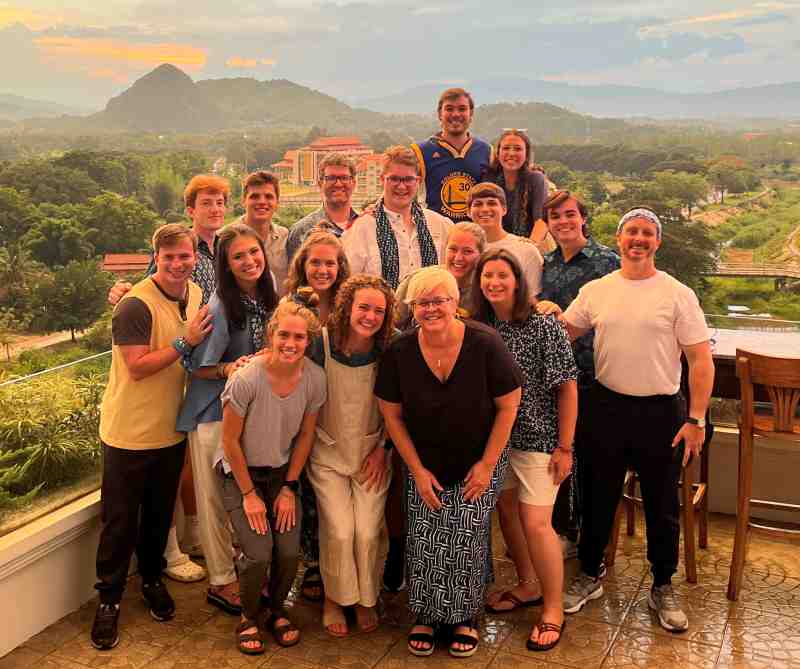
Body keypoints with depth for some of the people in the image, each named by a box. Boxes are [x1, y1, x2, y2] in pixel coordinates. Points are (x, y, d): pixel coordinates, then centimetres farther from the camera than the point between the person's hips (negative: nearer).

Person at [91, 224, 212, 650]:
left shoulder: (196, 295, 3)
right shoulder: (136, 305, -20)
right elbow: (137, 367, -23)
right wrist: (185, 342, -26)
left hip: (171, 430, 6)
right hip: (130, 432, -6)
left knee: (160, 514, 19)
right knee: (120, 520, 6)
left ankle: (152, 579, 39)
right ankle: (108, 599, 21)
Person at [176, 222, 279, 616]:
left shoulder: (267, 300, 2)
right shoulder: (219, 307, -18)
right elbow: (197, 366, -14)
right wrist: (228, 369, -28)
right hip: (213, 413, -6)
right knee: (216, 499, 5)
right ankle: (221, 582, 21)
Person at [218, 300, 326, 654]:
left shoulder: (315, 378, -15)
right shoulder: (246, 379, -27)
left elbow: (305, 435, -1)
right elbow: (230, 441, -16)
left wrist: (289, 487, -1)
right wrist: (249, 493, -11)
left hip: (282, 471, 3)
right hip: (240, 472, -3)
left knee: (289, 552, -7)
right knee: (258, 554, -14)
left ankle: (277, 612, 25)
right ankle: (249, 618, 17)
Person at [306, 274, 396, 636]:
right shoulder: (321, 343, -15)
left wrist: (383, 450, -1)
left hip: (371, 454, 1)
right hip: (328, 454, -1)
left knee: (368, 532, -5)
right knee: (339, 531, -8)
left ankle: (366, 599, 23)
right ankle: (333, 600, 20)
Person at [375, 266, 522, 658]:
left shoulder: (485, 344, -20)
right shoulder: (399, 353, -14)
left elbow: (508, 406, -11)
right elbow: (392, 415, -4)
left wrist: (487, 465, -10)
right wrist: (417, 470, -5)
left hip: (479, 461, -2)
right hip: (425, 463, 2)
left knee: (467, 541, 1)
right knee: (424, 541, 3)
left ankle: (464, 618, 24)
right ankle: (425, 616, 25)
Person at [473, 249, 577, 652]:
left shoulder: (543, 325, -14)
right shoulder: (477, 327, -1)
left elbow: (567, 387, -12)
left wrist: (564, 447, -12)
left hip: (537, 438, -5)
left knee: (535, 523, -6)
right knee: (507, 511, 16)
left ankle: (553, 610, 14)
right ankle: (527, 586, 38)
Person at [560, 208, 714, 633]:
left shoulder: (678, 295, -5)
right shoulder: (595, 291, 4)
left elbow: (700, 360, -6)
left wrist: (696, 419, -11)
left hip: (661, 411, -2)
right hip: (606, 406, 2)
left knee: (662, 507, 10)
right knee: (598, 498, 14)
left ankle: (663, 588, 29)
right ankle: (589, 576, 33)